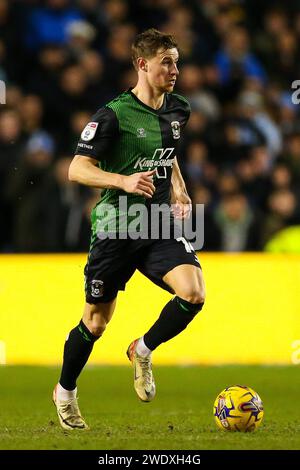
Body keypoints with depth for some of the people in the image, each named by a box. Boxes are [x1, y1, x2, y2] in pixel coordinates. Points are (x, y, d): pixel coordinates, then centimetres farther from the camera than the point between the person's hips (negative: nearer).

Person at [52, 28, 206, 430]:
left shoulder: (178, 110, 7)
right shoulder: (113, 114, -13)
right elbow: (77, 170, -15)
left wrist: (179, 189, 10)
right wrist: (124, 181, -29)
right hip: (115, 227, -5)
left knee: (194, 293, -20)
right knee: (96, 322, 5)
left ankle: (143, 351, 6)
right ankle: (65, 392, 30)